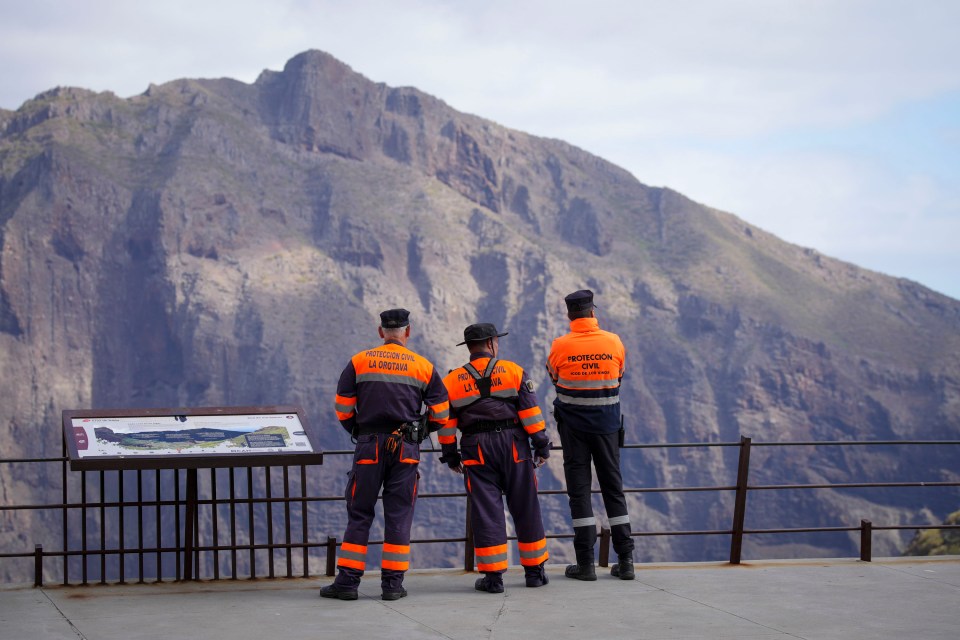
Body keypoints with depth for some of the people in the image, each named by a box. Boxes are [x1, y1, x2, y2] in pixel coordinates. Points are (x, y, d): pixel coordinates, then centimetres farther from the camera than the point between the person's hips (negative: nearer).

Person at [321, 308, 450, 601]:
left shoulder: (359, 362, 4)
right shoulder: (423, 366, 5)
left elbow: (342, 407, 4)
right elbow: (441, 412, 6)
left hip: (369, 446, 0)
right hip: (406, 449, 0)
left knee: (359, 513, 5)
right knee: (399, 514, 5)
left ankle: (347, 581, 2)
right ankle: (392, 583, 4)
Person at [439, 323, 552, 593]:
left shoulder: (452, 381, 6)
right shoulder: (513, 371, 2)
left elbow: (445, 421, 6)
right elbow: (530, 410, -2)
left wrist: (450, 455, 14)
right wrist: (541, 444, 3)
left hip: (476, 450, 0)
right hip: (513, 444, 0)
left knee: (486, 511, 1)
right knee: (525, 509, 8)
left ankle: (493, 576, -1)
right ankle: (534, 571, 14)